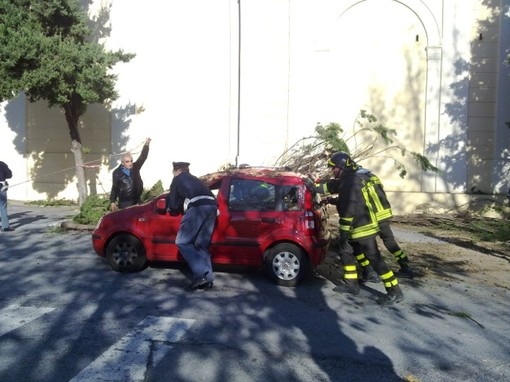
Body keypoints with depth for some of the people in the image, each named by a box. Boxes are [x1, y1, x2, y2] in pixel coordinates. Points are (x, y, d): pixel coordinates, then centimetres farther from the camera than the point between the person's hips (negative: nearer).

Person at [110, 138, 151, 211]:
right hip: (124, 203, -3)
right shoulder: (117, 173, -4)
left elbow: (142, 157, -10)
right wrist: (112, 201, -5)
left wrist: (146, 145, -24)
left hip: (136, 201, 3)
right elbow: (114, 188, 1)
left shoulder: (135, 167, 1)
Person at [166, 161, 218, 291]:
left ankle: (200, 273, -11)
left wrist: (171, 208, 39)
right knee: (202, 245, 12)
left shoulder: (177, 179, 21)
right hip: (212, 206, 7)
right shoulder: (194, 179, 38)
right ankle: (207, 278, 4)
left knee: (182, 242, -1)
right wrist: (182, 206, 49)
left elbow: (173, 204, 19)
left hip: (198, 207, -7)